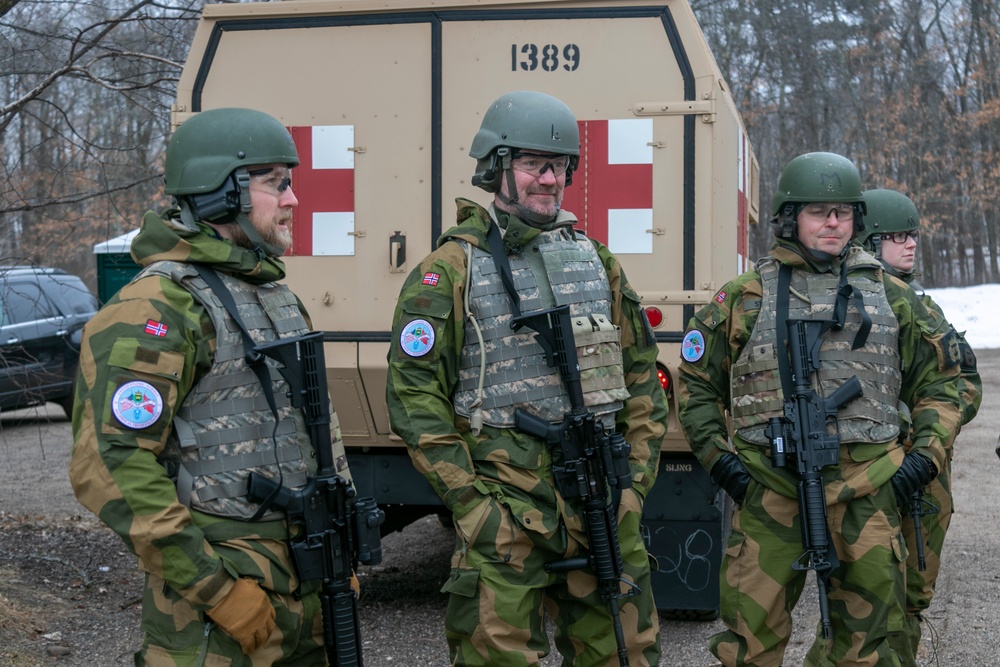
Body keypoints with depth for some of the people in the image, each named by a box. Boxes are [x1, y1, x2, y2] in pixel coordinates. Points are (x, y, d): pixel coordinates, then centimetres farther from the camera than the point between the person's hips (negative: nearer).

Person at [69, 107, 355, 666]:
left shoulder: (277, 295, 13)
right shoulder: (158, 309, -15)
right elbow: (109, 468, -22)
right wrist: (216, 588, -21)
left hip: (304, 575, 8)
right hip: (221, 573, -8)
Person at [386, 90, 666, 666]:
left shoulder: (599, 262, 14)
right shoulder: (452, 270, -2)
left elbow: (643, 380, 16)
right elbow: (415, 394, -7)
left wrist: (635, 484, 7)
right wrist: (470, 503, -12)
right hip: (505, 506, -4)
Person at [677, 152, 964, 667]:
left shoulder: (892, 298, 12)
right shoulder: (743, 298, 7)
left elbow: (939, 382, 17)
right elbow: (696, 381, 13)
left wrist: (926, 454, 3)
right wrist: (715, 455, 1)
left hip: (866, 492, 2)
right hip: (769, 490, -1)